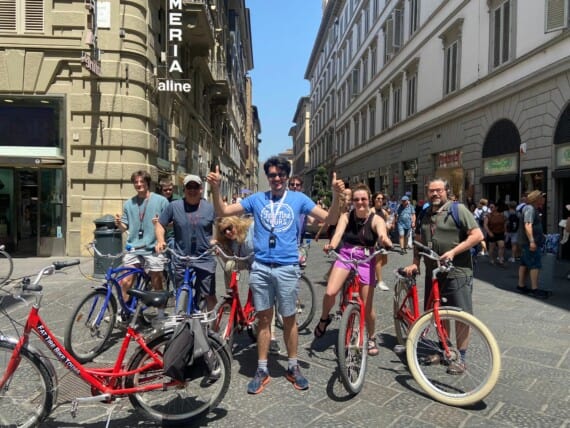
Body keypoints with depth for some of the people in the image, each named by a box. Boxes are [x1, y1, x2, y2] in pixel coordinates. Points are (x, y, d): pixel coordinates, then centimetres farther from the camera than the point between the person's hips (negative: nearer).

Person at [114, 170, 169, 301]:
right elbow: (125, 227, 12)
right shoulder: (129, 203, 9)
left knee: (157, 285, 7)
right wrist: (119, 224, -9)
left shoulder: (161, 201, 0)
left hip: (153, 248, -2)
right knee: (125, 282, -3)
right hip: (133, 248, 3)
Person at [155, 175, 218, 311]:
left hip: (205, 260, 0)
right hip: (181, 259, 1)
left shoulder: (210, 207, 0)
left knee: (210, 295, 4)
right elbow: (160, 224, 7)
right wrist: (160, 240, -8)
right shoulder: (174, 206, -1)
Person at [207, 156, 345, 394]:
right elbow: (222, 212, 4)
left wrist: (336, 196, -19)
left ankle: (293, 367, 26)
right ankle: (262, 370, 21)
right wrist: (216, 189, -12)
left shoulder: (299, 199, 3)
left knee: (289, 319, 9)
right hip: (260, 267, 1)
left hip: (287, 268, -1)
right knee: (263, 318, 9)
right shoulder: (256, 199, 6)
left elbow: (329, 218, -3)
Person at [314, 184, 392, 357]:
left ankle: (372, 338, 31)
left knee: (367, 307, 3)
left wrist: (386, 242, -52)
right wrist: (331, 245, -43)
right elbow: (338, 233, -21)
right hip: (345, 256, 1)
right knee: (330, 292, -22)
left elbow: (382, 235, -28)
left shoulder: (376, 219, -8)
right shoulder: (346, 217, -4)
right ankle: (324, 319, 11)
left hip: (366, 260, 0)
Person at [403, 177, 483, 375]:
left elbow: (477, 235, -12)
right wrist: (415, 262, 9)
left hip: (457, 272, -6)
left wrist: (453, 252, -18)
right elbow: (419, 240, 21)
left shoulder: (458, 209, -6)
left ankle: (460, 357, 14)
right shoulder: (425, 215, 13)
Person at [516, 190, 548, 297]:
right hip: (530, 242, -10)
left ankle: (521, 286, 17)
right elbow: (527, 225, -24)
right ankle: (534, 289, -8)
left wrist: (541, 235, 33)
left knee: (524, 264, 12)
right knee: (535, 265, -9)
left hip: (526, 242, 10)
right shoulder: (530, 208, -15)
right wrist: (532, 241, -29)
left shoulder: (532, 208, 18)